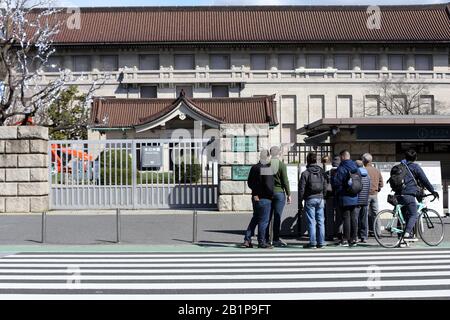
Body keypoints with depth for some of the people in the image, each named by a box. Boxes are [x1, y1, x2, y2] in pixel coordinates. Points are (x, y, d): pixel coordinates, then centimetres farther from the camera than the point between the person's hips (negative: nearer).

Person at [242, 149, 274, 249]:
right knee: (264, 220, 0)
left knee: (255, 219, 16)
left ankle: (247, 240, 15)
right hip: (264, 198, -8)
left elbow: (249, 182, 12)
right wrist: (271, 194, -9)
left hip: (256, 198, 8)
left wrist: (255, 192, 10)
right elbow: (268, 184, -18)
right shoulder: (267, 168, -14)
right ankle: (261, 242, 5)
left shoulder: (254, 168, 9)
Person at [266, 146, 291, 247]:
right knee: (277, 217, -1)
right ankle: (276, 240, 1)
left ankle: (266, 239, 13)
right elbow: (285, 181, -8)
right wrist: (288, 194, -1)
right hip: (279, 192, -4)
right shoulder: (282, 165, -8)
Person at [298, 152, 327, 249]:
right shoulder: (322, 172, 6)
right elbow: (325, 186, 11)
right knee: (320, 221, 7)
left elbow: (301, 188, -7)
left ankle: (312, 243, -1)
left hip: (310, 199, -4)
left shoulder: (305, 173, -8)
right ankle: (321, 242, 9)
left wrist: (300, 200, 2)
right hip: (320, 199, 4)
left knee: (311, 222, -2)